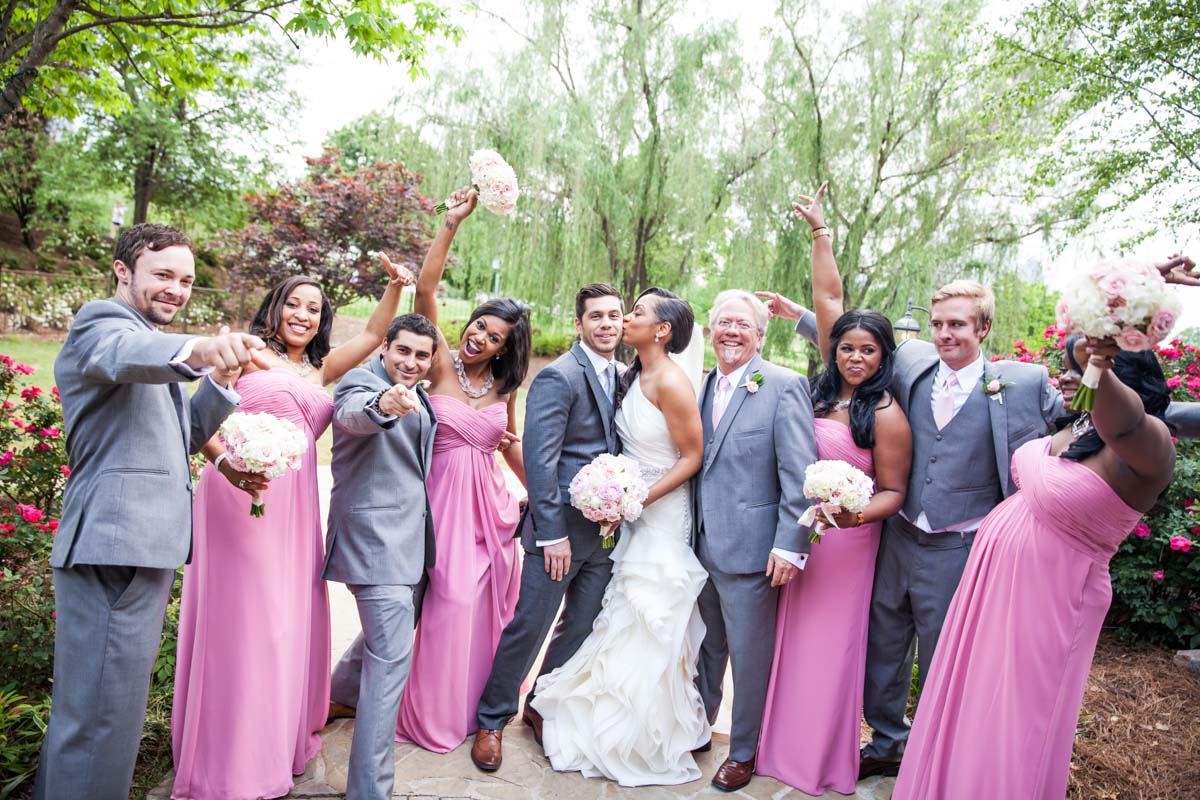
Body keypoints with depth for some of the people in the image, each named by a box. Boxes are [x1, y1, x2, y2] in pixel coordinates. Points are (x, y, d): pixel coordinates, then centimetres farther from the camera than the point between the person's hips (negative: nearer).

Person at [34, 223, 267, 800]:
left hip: (143, 544, 10)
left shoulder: (150, 338, 22)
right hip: (115, 541, -10)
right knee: (103, 713, -6)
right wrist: (199, 349, -54)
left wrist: (220, 380, 3)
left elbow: (184, 434, 21)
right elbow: (127, 355, -33)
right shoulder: (103, 320, -7)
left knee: (87, 704, 21)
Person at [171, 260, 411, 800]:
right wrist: (223, 462, -23)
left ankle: (279, 744, 23)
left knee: (289, 620, 8)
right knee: (240, 619, -2)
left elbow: (374, 334, 21)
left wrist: (395, 287, 7)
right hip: (241, 497, -5)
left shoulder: (320, 369, 20)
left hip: (294, 506, 6)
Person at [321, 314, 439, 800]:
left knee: (387, 629, 25)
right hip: (375, 536, -9)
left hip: (410, 538, 9)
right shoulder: (361, 382, -13)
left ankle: (343, 691, 53)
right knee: (392, 656, -12)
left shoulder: (420, 397, 12)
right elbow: (352, 414, -38)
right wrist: (382, 405, -61)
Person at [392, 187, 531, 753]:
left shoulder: (505, 387, 6)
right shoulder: (443, 365, -5)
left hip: (489, 503, 4)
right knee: (450, 602, -2)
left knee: (486, 607, 12)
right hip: (444, 496, -4)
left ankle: (480, 705, 34)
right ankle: (436, 713, 21)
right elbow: (425, 290, -15)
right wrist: (452, 223, -20)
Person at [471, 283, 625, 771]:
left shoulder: (623, 377, 11)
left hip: (607, 529, 7)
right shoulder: (559, 376, -12)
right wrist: (551, 534, -18)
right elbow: (539, 460, -17)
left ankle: (542, 708, 37)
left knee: (581, 630, 16)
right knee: (528, 627, 4)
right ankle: (491, 721, 24)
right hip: (564, 529, -7)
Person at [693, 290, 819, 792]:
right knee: (708, 645, 22)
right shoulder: (702, 385, 9)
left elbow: (799, 473, -14)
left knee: (748, 654, 10)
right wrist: (690, 530, 7)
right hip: (701, 543, 6)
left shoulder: (785, 387, -10)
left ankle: (743, 752, 29)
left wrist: (790, 545, -18)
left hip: (750, 549, -5)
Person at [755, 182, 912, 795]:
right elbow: (827, 298, 3)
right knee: (791, 637, 15)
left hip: (843, 539, -5)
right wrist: (819, 230, 7)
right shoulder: (822, 390, 1)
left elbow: (893, 492, -6)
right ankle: (784, 744, 33)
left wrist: (858, 513, -27)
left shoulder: (886, 416, -12)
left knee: (830, 644, 7)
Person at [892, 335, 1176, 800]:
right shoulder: (1068, 424, 1)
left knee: (1016, 718, 9)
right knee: (969, 704, 23)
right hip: (994, 577, 8)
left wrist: (1102, 372, -66)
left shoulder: (1147, 446, -22)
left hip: (1047, 600, -8)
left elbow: (1123, 423, -48)